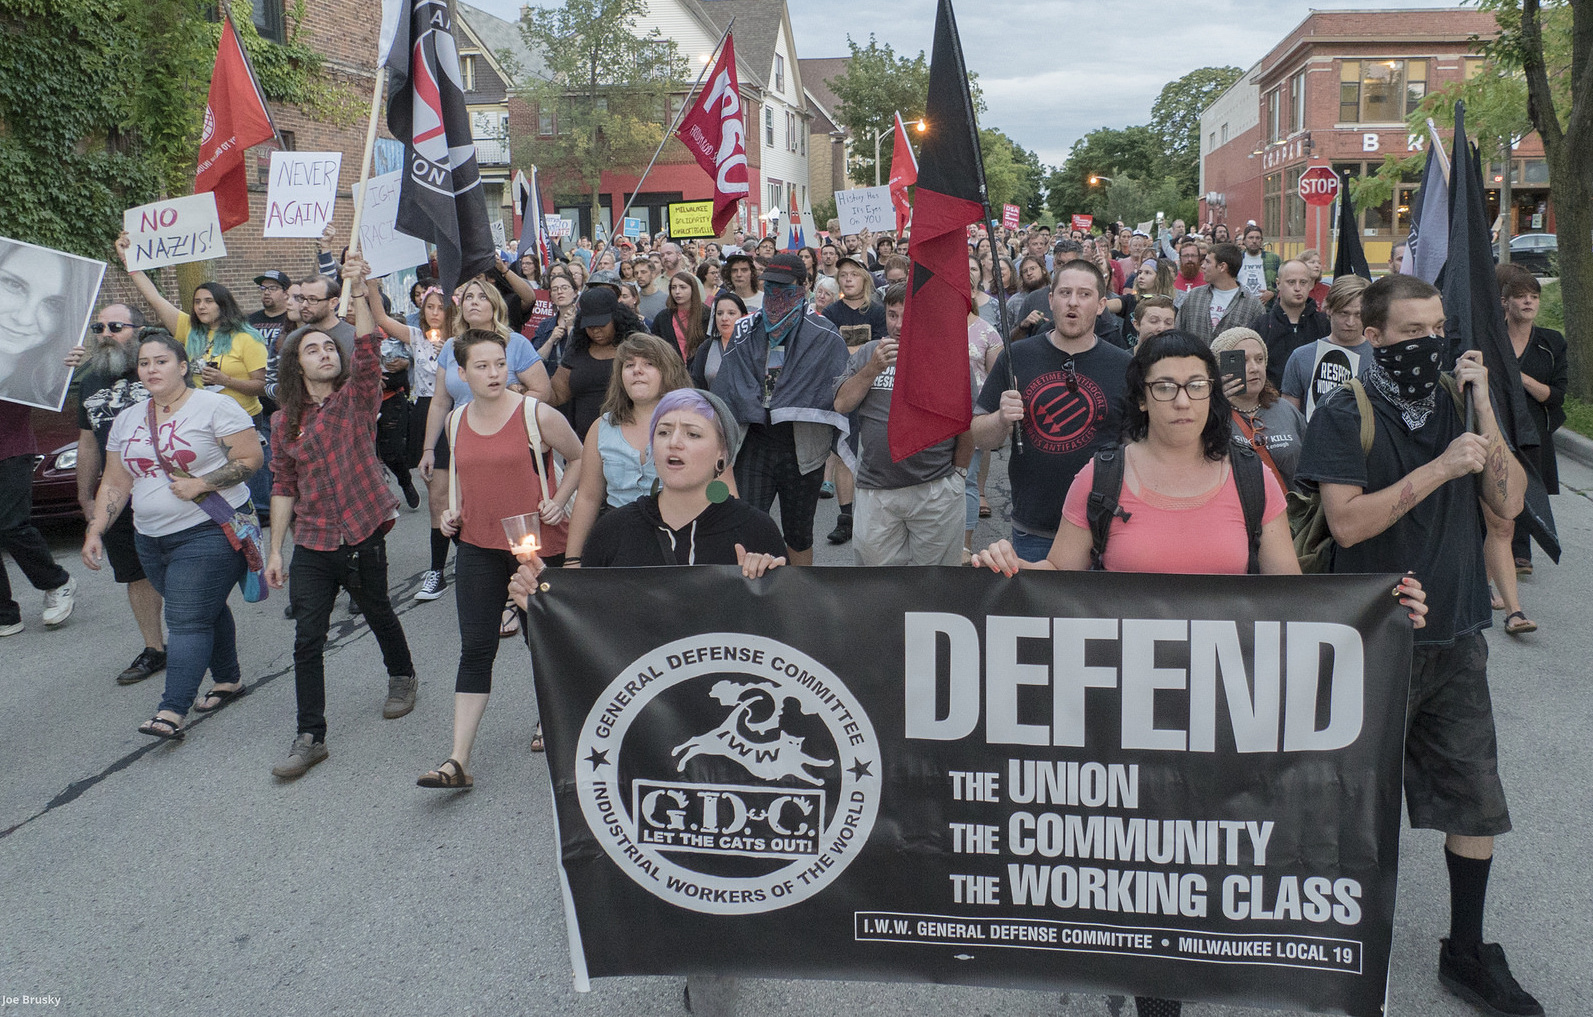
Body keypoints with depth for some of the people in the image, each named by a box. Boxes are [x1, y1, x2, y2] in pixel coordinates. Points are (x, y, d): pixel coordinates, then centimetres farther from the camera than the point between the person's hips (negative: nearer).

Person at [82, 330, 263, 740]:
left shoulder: (214, 406, -6)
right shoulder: (126, 420, 13)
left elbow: (252, 458, -10)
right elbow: (115, 483, 15)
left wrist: (201, 484, -17)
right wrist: (95, 531, 6)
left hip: (210, 533, -6)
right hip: (152, 538, 6)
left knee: (188, 620, -10)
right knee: (205, 610, 15)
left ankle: (172, 711, -14)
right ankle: (228, 679, 30)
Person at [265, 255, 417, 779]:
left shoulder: (358, 397, -3)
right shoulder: (284, 421, 4)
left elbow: (368, 349, -22)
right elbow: (283, 487, 7)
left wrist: (358, 290, -33)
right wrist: (275, 549, 4)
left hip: (362, 534, -2)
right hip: (311, 545, 2)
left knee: (378, 614, 17)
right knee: (307, 640, -2)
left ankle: (402, 677, 45)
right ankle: (310, 736, 6)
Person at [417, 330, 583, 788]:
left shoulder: (538, 415, -11)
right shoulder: (456, 421, 4)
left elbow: (578, 458, 4)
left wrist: (558, 502, -9)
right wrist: (453, 511, 5)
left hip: (538, 543, -3)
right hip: (478, 546, 3)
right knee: (475, 648, -1)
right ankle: (458, 760, -1)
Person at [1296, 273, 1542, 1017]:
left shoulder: (1455, 404, 6)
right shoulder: (1345, 416, -10)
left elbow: (1507, 503, 0)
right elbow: (1348, 523, -21)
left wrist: (1483, 409, -9)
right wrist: (1440, 468, -22)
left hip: (1456, 635, 5)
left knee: (1476, 800, 10)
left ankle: (1466, 953, 27)